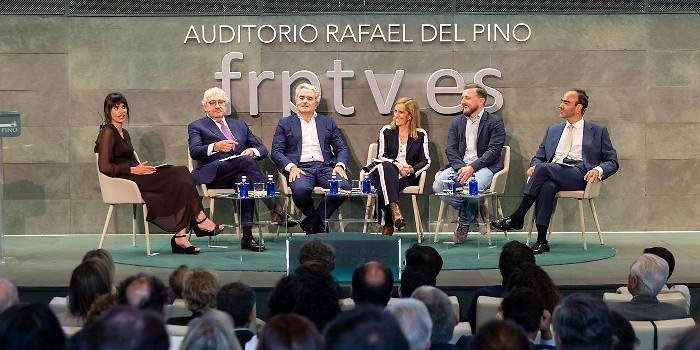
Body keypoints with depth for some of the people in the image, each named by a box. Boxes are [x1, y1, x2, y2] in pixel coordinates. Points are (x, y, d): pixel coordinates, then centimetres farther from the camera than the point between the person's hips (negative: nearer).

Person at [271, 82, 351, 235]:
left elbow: (341, 148, 17)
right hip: (300, 168, -2)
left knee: (343, 186, -30)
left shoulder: (327, 122, 22)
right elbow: (276, 151, 7)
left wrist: (339, 165, -4)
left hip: (324, 167, 2)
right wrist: (291, 167, -12)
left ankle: (312, 221, -10)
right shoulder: (285, 123, 16)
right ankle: (318, 221, -6)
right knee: (301, 189, -37)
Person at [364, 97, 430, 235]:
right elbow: (381, 157, 2)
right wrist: (396, 164, -18)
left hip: (407, 177, 0)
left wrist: (412, 169, -16)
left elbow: (426, 161, 5)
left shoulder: (421, 135, 12)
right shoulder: (386, 131, 13)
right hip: (385, 172, 0)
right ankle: (394, 210, -51)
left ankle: (387, 225, -27)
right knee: (386, 167, -37)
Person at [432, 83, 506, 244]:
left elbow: (493, 151, -8)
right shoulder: (456, 122, 18)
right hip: (459, 166, 5)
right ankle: (471, 213, -5)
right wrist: (461, 167, -12)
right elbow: (450, 149, 9)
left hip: (484, 166, -5)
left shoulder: (495, 122, 3)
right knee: (438, 185, -24)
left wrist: (472, 167, -20)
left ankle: (464, 222, -9)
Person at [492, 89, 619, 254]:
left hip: (578, 175, -3)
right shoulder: (553, 130, 29)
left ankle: (517, 218, -27)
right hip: (551, 173, 3)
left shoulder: (598, 131, 17)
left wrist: (598, 170, -10)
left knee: (544, 168, -32)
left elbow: (612, 162, 13)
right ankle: (541, 241, -39)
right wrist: (534, 166, 1)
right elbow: (539, 157, 27)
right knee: (547, 186, -36)